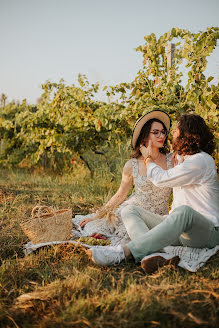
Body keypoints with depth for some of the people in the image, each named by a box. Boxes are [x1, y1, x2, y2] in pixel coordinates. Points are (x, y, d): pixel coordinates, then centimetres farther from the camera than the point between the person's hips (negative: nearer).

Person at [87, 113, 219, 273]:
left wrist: (148, 157, 6)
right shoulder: (183, 158, 19)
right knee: (129, 210, -8)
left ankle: (123, 252, -50)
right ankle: (153, 255, -38)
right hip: (179, 229, 9)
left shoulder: (201, 161, -11)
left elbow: (161, 178, -9)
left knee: (184, 212, -44)